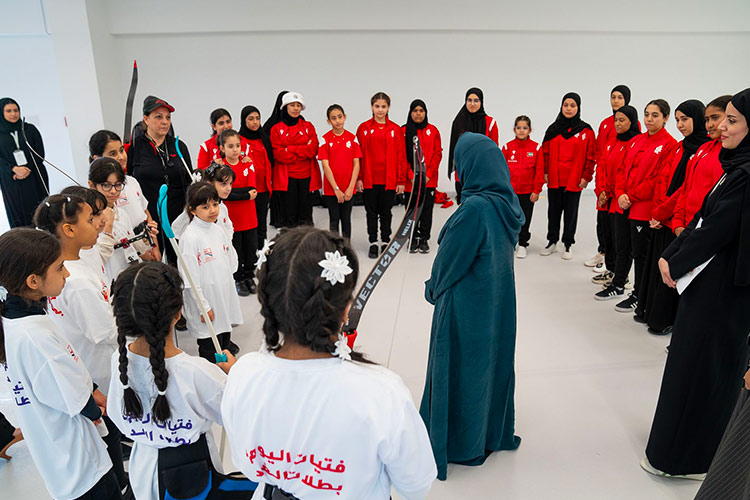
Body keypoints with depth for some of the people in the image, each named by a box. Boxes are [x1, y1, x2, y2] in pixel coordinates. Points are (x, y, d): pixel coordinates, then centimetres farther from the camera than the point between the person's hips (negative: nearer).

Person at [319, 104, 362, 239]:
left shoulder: (352, 138, 2)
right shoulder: (325, 139, -3)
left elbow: (356, 164, 0)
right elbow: (326, 166, -7)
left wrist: (350, 188, -9)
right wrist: (336, 189, -13)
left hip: (349, 189, 2)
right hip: (331, 189, -2)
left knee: (346, 219, 10)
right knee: (334, 220, 5)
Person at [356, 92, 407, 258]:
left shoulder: (395, 129, 3)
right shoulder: (363, 128, 3)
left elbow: (401, 156, 2)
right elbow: (359, 154, 2)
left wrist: (401, 181, -1)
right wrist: (359, 178, -4)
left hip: (389, 180, 0)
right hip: (369, 179, 0)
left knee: (386, 212, 9)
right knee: (371, 212, 7)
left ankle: (386, 242, 22)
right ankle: (373, 243, 18)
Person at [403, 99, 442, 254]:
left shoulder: (433, 130, 5)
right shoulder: (404, 131, 2)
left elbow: (438, 154, 2)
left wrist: (428, 174, -9)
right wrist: (411, 175, -10)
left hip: (429, 179, 1)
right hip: (410, 180, -1)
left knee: (427, 208, 4)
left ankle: (424, 239, 15)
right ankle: (413, 239, 17)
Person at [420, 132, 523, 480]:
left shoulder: (475, 209, -27)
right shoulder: (507, 202, -2)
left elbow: (449, 259, -18)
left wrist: (433, 289, 2)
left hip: (467, 307, -8)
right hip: (499, 302, 8)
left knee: (461, 367, 10)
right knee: (494, 359, 22)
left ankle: (460, 445, 27)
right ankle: (495, 431, 41)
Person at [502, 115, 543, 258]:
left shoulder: (535, 148, -4)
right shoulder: (508, 147, -3)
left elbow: (539, 171, -2)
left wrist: (536, 191, -5)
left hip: (528, 192, 0)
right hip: (510, 191, 1)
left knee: (525, 219, 9)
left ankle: (522, 244, 24)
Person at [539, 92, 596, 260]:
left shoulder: (586, 130, -1)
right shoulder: (553, 129, 7)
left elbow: (591, 156, -1)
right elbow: (545, 152, 10)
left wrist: (586, 177, -5)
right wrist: (545, 172, 4)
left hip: (574, 181, -2)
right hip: (554, 180, 3)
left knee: (571, 213, 6)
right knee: (553, 211, 12)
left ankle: (568, 245, 18)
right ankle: (552, 242, 25)